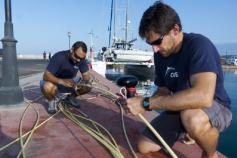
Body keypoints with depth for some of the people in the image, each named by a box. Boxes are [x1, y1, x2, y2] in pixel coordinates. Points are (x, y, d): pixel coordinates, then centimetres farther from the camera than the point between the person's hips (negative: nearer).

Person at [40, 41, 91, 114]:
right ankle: (52, 101, -2)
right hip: (55, 81, -4)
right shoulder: (59, 57, -29)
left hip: (70, 81, 4)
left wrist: (84, 83, -36)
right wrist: (62, 81, -51)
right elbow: (46, 75, -34)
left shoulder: (81, 59, -15)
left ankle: (72, 97, 11)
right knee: (47, 87, -38)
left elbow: (86, 75, -11)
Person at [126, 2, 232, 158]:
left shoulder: (199, 45, -26)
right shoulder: (161, 54, -3)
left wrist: (146, 103, -36)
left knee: (192, 118, -41)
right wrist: (138, 103, -17)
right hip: (181, 107, 6)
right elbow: (163, 91, 4)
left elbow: (203, 97, -42)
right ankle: (188, 132, 22)